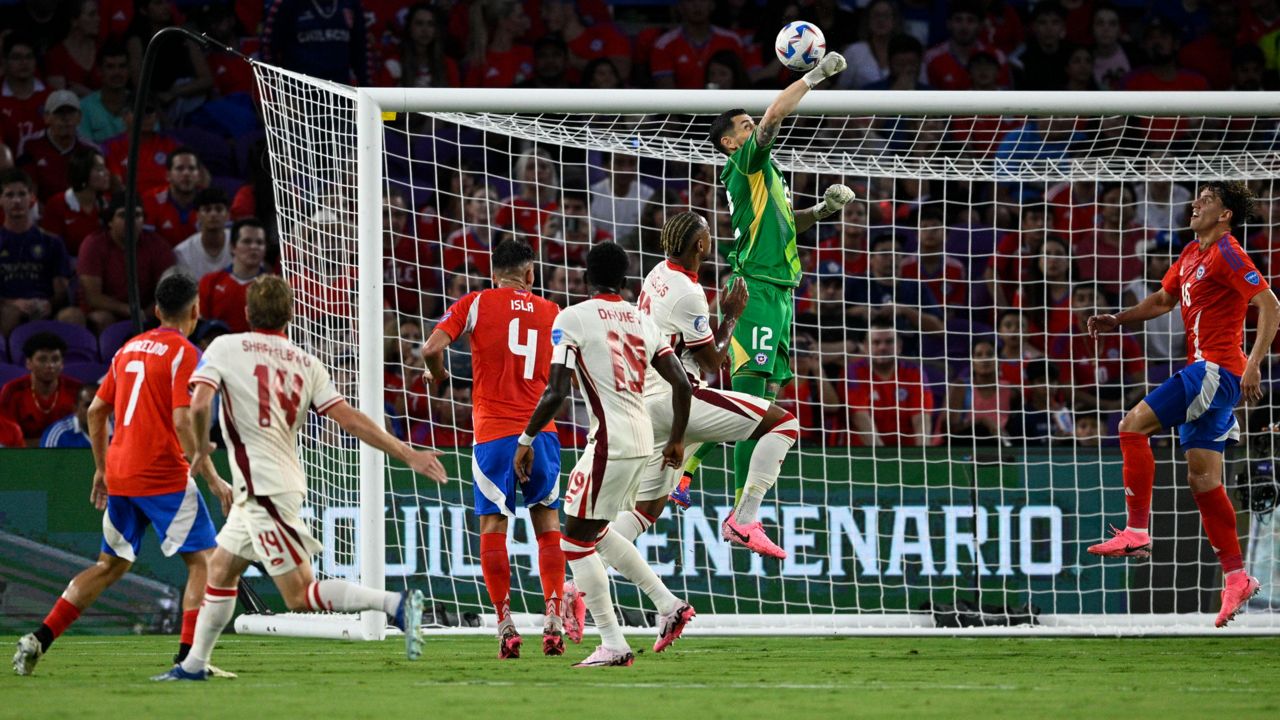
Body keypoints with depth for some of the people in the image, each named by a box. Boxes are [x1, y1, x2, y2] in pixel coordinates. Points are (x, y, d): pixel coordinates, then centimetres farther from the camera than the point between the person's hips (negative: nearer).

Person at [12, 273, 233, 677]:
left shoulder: (129, 349, 15)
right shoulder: (184, 354, -8)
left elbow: (95, 411, 18)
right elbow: (183, 420, -18)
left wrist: (102, 469, 27)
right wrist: (211, 477, -14)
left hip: (119, 475, 7)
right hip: (165, 476, -7)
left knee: (110, 565, 17)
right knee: (202, 561, -1)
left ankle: (40, 639, 11)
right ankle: (189, 656, -12)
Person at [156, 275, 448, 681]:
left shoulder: (225, 348, -5)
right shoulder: (306, 364, 8)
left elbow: (199, 404, -16)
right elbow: (350, 419, 0)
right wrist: (408, 455, 3)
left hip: (263, 489, -7)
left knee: (301, 595, -8)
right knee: (220, 569, 20)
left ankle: (395, 605, -23)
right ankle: (194, 664, 25)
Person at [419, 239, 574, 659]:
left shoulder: (476, 304, 3)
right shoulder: (551, 312, 11)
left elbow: (432, 348, -7)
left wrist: (437, 373, 13)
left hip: (494, 433, -2)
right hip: (541, 430, 2)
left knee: (493, 526, 3)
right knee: (548, 525, 11)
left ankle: (505, 624, -5)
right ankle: (554, 617, 2)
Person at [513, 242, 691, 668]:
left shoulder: (572, 318, -6)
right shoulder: (642, 321, 12)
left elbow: (556, 392, -14)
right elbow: (682, 384, 8)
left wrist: (526, 440, -3)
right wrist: (677, 440, 21)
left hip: (610, 441, -7)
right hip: (643, 439, 7)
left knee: (576, 541, 2)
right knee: (596, 533, 22)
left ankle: (612, 644, -2)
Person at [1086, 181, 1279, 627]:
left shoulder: (1226, 254, -11)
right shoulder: (1191, 255, 17)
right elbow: (1163, 300, 30)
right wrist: (1118, 320, 17)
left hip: (1216, 369, -9)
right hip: (1203, 371, 9)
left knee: (1134, 425, -15)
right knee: (1202, 478, 6)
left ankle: (1137, 532, -13)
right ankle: (1236, 577, 8)